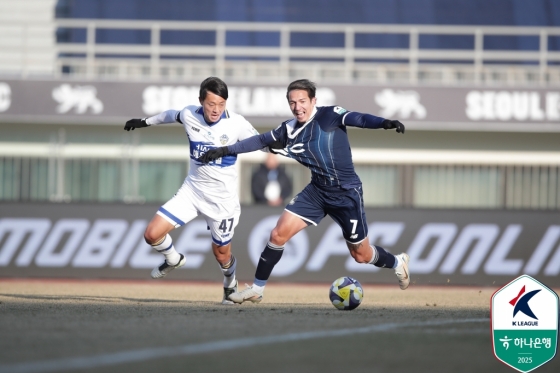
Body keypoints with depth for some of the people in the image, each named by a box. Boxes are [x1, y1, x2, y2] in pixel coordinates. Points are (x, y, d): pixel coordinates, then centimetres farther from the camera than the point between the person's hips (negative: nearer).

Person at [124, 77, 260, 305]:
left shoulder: (236, 124, -18)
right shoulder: (190, 116, -9)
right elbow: (171, 115, 14)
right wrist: (145, 122, 28)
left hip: (222, 198, -3)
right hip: (192, 190, 3)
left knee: (221, 253, 8)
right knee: (152, 234, -8)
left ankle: (230, 283, 43)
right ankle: (173, 260, 26)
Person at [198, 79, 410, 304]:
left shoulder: (329, 115, -16)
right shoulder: (289, 130, 1)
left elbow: (357, 119, -33)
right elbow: (260, 140, 16)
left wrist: (384, 123, -52)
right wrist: (225, 150, 14)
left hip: (346, 193, -5)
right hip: (317, 191, 5)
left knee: (361, 255, 6)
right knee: (279, 234, -8)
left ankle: (397, 263, 38)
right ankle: (257, 289, 5)